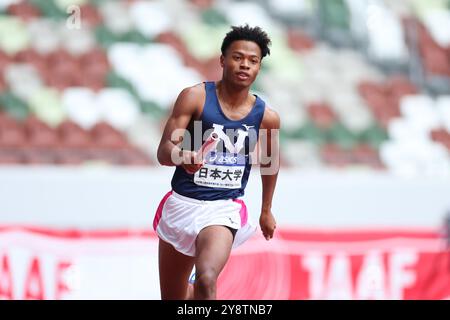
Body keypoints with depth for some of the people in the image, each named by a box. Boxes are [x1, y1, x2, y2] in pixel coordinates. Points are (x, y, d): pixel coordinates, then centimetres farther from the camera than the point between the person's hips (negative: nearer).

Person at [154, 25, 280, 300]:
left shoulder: (266, 117, 0)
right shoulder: (195, 97, -8)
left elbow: (270, 162, 19)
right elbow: (164, 151, -12)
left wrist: (267, 210, 27)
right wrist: (183, 157, -35)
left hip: (225, 209, 0)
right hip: (182, 203, 1)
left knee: (207, 280, -31)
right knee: (172, 299, 12)